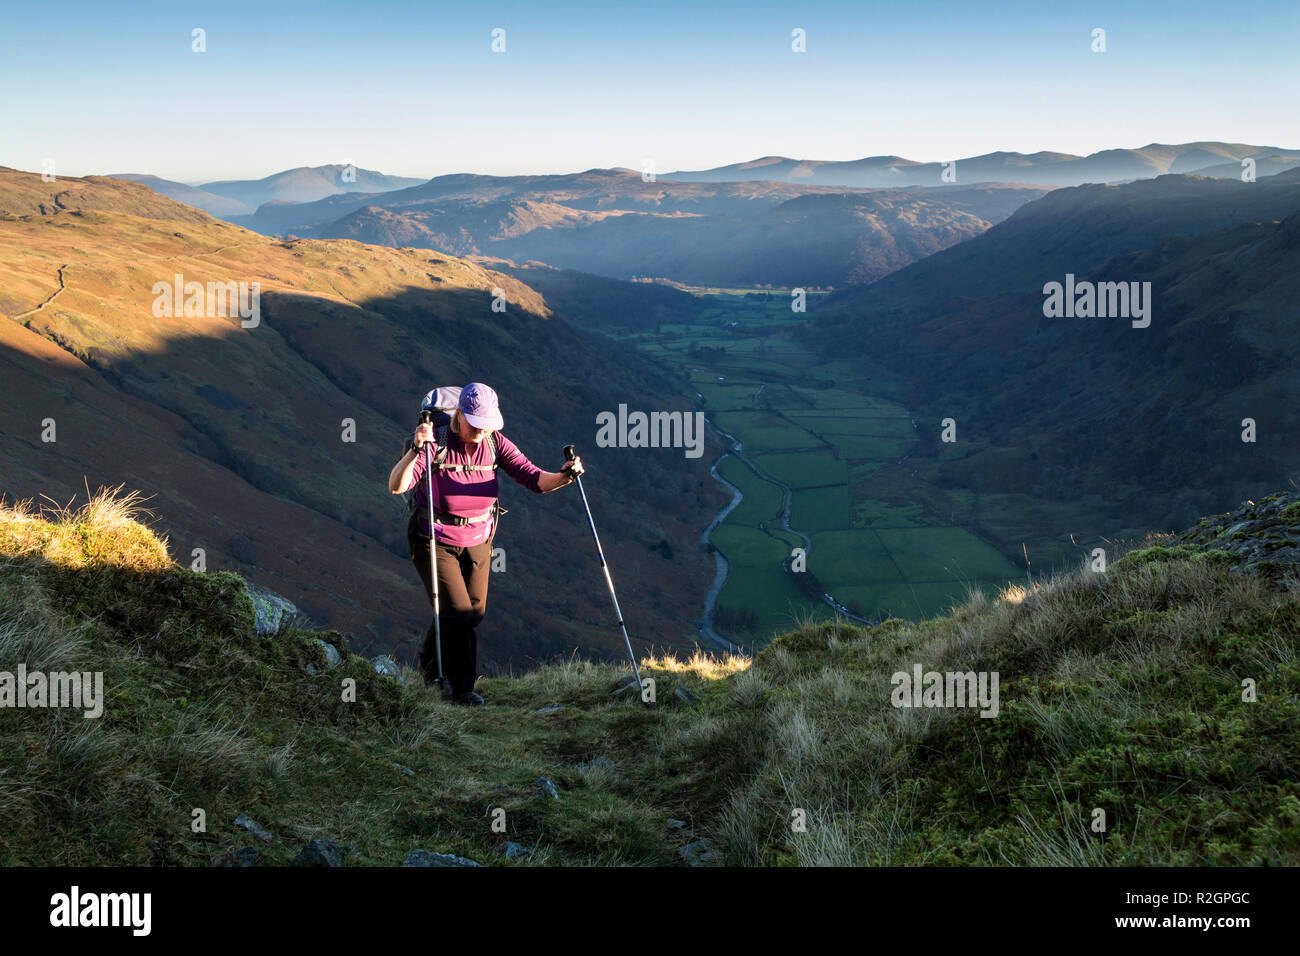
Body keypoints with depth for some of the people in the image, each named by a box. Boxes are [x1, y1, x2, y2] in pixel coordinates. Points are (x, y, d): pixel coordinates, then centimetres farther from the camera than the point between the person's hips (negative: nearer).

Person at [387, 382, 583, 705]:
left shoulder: (495, 442, -11)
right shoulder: (436, 442, -23)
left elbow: (533, 478, -16)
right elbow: (396, 486, -32)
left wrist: (562, 477, -36)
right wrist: (415, 450, -49)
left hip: (477, 541, 5)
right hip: (435, 542, -5)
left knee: (474, 613, 12)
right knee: (457, 612, -11)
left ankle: (430, 664, 36)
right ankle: (462, 686, 10)